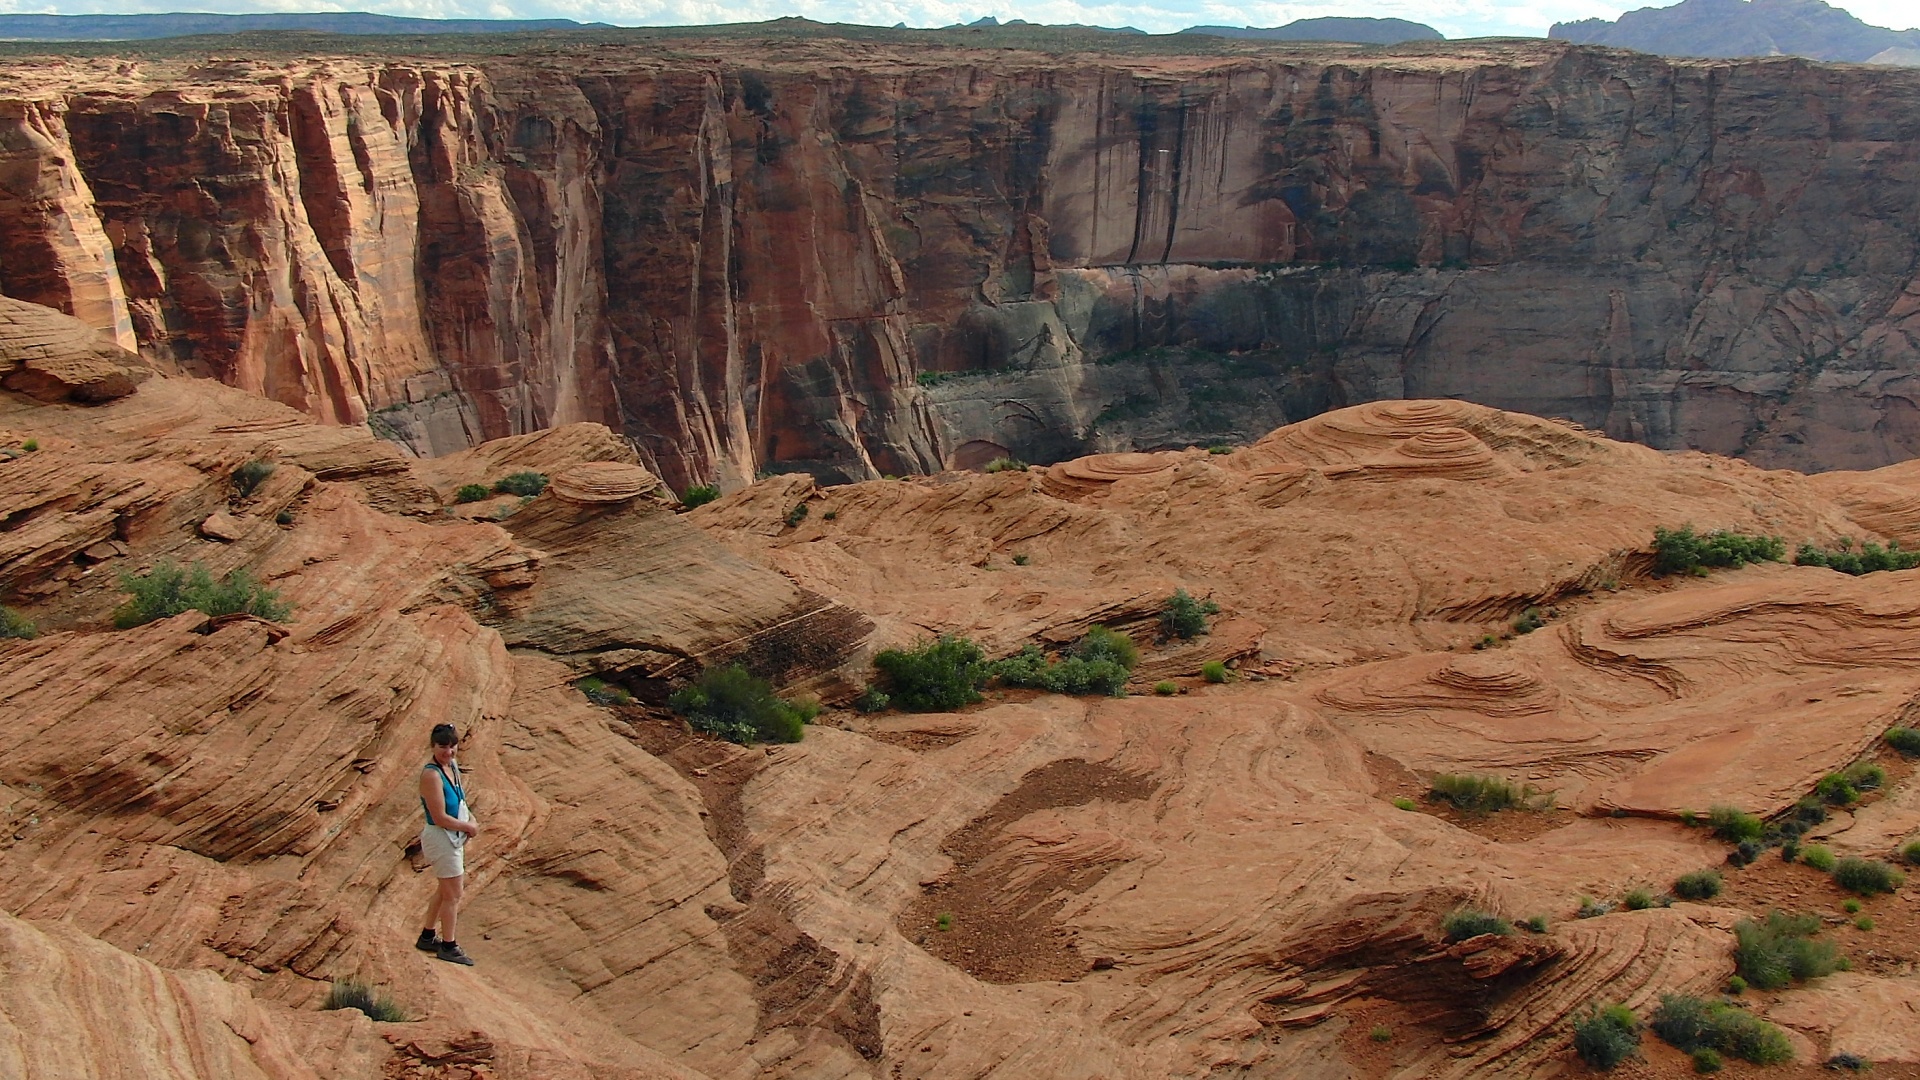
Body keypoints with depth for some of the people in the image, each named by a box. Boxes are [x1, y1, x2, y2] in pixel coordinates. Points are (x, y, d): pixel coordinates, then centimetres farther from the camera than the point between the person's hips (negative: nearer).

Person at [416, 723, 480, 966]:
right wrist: (468, 826, -12)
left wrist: (470, 818, 0)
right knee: (453, 894, 2)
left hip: (454, 837, 9)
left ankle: (427, 937, 38)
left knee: (445, 890, 23)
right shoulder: (431, 774, -24)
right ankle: (448, 947, 17)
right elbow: (440, 818, -25)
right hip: (441, 838, -9)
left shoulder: (452, 767, 3)